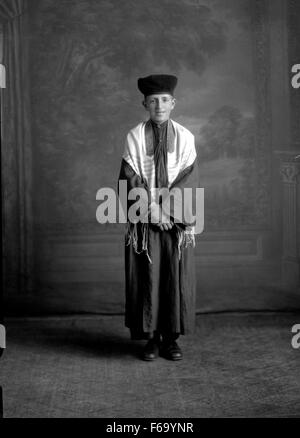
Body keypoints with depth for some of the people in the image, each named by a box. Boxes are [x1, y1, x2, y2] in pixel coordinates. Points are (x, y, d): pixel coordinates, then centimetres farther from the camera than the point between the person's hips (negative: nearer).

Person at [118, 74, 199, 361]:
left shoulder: (184, 137, 3)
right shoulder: (135, 137, 2)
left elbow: (188, 180, -3)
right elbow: (130, 178, -4)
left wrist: (167, 209, -13)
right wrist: (151, 208, -13)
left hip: (176, 220, 1)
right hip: (143, 222, 0)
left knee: (176, 278, 1)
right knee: (146, 278, 0)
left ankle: (171, 339, 12)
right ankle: (151, 338, 11)